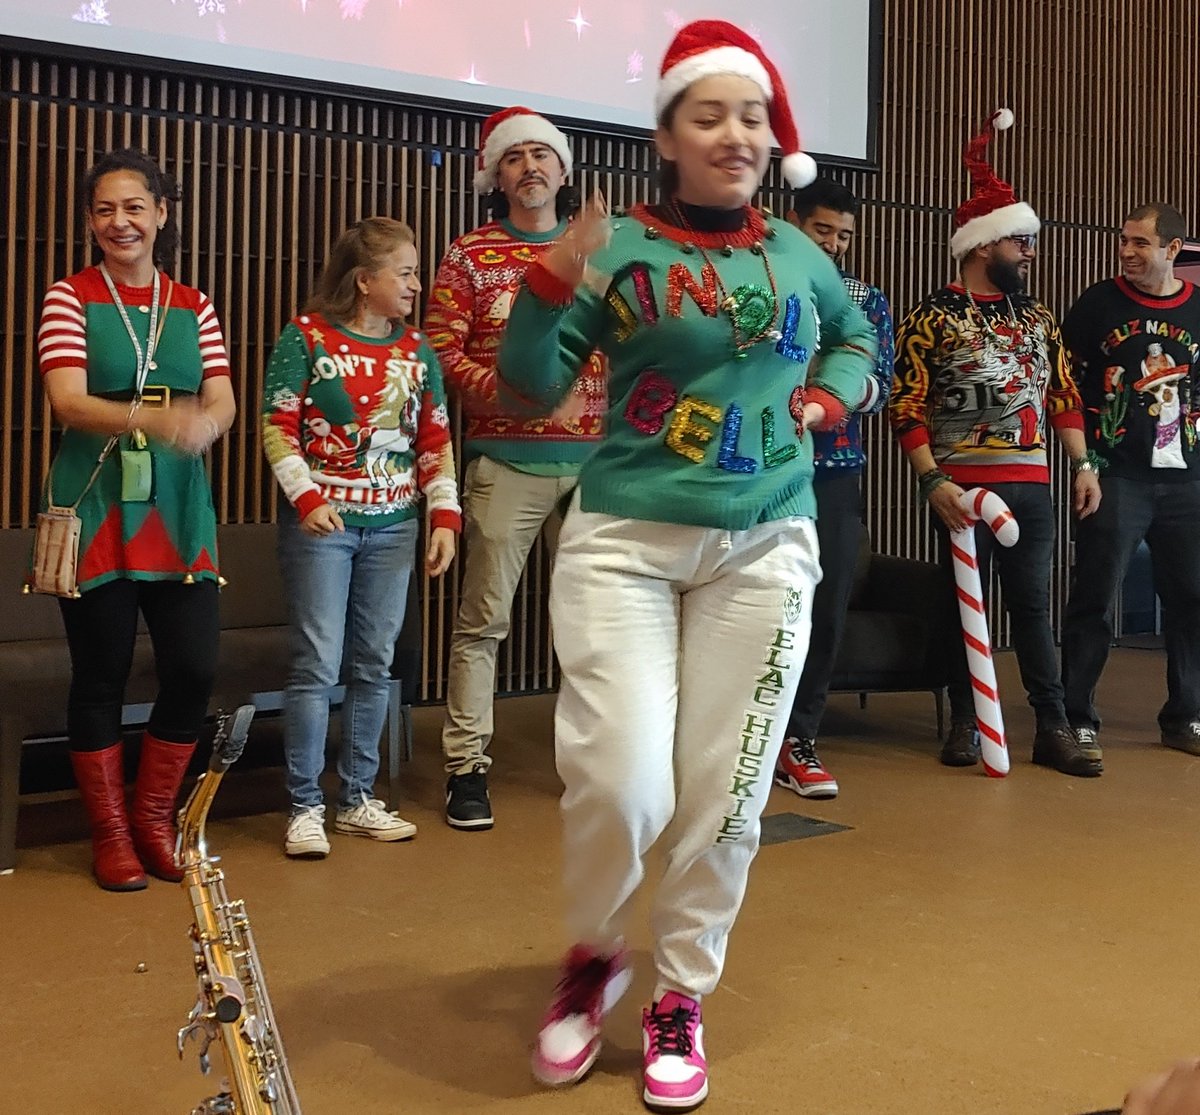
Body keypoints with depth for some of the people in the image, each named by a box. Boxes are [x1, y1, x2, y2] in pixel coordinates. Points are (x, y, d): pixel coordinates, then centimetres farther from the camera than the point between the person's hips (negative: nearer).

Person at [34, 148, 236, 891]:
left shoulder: (194, 306, 10)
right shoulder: (70, 299, 1)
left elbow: (222, 402, 2)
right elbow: (69, 403, -13)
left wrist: (202, 424, -23)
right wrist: (151, 417, -31)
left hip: (178, 509, 3)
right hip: (96, 508, -3)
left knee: (195, 667, -2)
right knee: (102, 673, 4)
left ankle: (154, 816, 21)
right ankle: (111, 834, 20)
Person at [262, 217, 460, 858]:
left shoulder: (416, 349, 10)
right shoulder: (306, 337, -3)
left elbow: (436, 439, 11)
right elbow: (277, 426, -5)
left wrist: (444, 516, 4)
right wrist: (306, 497, -15)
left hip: (393, 526, 5)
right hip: (322, 522, -4)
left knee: (373, 667, 8)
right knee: (317, 666, -4)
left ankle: (357, 800, 20)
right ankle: (305, 807, 7)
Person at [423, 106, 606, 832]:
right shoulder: (471, 256, 4)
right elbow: (442, 349, -2)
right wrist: (500, 389, -16)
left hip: (591, 461, 3)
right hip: (505, 463, -3)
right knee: (484, 616, -1)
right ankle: (467, 765, 8)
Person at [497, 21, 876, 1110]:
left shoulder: (796, 254, 9)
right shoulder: (618, 248, -1)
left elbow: (858, 337, 28)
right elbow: (532, 389, -4)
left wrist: (827, 398, 9)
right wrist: (550, 287, -19)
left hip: (764, 550, 3)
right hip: (624, 541, -3)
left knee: (725, 794, 5)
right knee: (621, 784, -13)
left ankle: (681, 998, 25)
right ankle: (591, 956, 19)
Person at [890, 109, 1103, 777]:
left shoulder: (1037, 317, 13)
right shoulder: (932, 319, -5)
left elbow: (1063, 396, 14)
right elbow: (907, 409, -9)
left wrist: (1084, 463, 5)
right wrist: (934, 482, -17)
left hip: (1032, 485, 4)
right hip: (963, 485, -4)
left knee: (1034, 604, 5)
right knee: (964, 604, 5)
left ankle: (1054, 728, 9)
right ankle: (965, 724, 16)